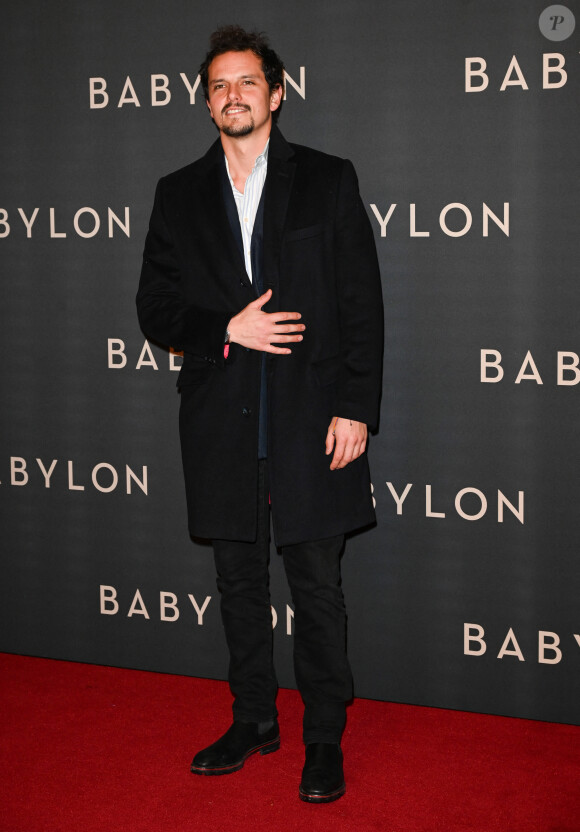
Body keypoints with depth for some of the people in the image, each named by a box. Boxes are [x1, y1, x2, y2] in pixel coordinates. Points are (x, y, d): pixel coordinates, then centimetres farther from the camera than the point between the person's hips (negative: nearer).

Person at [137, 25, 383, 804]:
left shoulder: (328, 180, 2)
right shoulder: (179, 194, 9)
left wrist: (356, 409, -9)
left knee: (317, 585, 3)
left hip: (312, 418, -3)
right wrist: (227, 328, -11)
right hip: (223, 424, 3)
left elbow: (361, 302, -2)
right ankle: (254, 720, 30)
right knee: (239, 579, 14)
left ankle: (324, 738, 18)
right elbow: (154, 306, 7)